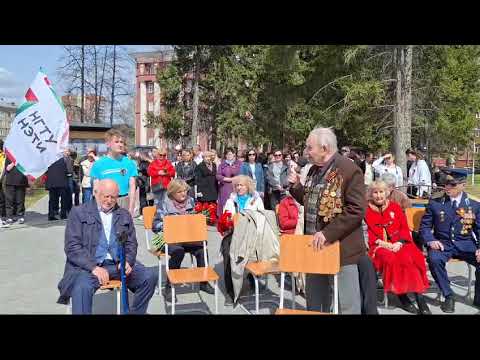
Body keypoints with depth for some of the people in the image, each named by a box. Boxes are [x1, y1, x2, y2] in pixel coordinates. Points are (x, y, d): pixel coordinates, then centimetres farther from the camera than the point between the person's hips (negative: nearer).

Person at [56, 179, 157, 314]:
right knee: (82, 286, -36)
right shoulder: (79, 212, 6)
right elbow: (72, 247, -3)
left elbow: (131, 243, 15)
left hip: (119, 264, 4)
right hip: (88, 265, -3)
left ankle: (135, 312, 1)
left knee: (150, 275, -19)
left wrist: (127, 261, -8)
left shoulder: (125, 215, 18)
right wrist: (93, 267, -16)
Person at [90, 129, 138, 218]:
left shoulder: (129, 163, 2)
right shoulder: (98, 164, 2)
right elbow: (96, 189, 4)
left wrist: (131, 209, -4)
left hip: (124, 202, 0)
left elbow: (132, 187, 2)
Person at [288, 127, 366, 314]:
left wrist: (327, 233, -25)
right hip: (315, 244, 8)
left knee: (346, 303, 5)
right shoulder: (314, 170, 10)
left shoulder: (350, 170, -16)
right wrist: (296, 186, 3)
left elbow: (356, 210, -22)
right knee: (314, 298, 21)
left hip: (341, 248, -8)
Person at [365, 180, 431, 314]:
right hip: (380, 246, -2)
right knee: (390, 259, -33)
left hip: (398, 244, 2)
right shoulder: (367, 211, 7)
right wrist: (380, 242, -14)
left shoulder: (395, 207, 13)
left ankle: (419, 297, -23)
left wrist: (399, 243, -10)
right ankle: (402, 296, -20)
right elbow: (368, 234, 3)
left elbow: (405, 228, 8)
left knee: (408, 258, -29)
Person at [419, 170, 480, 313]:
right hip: (442, 243, -1)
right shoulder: (434, 203, 6)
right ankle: (448, 296, -13)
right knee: (434, 259, -34)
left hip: (465, 244, 1)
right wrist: (430, 240, -14)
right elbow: (424, 226, 7)